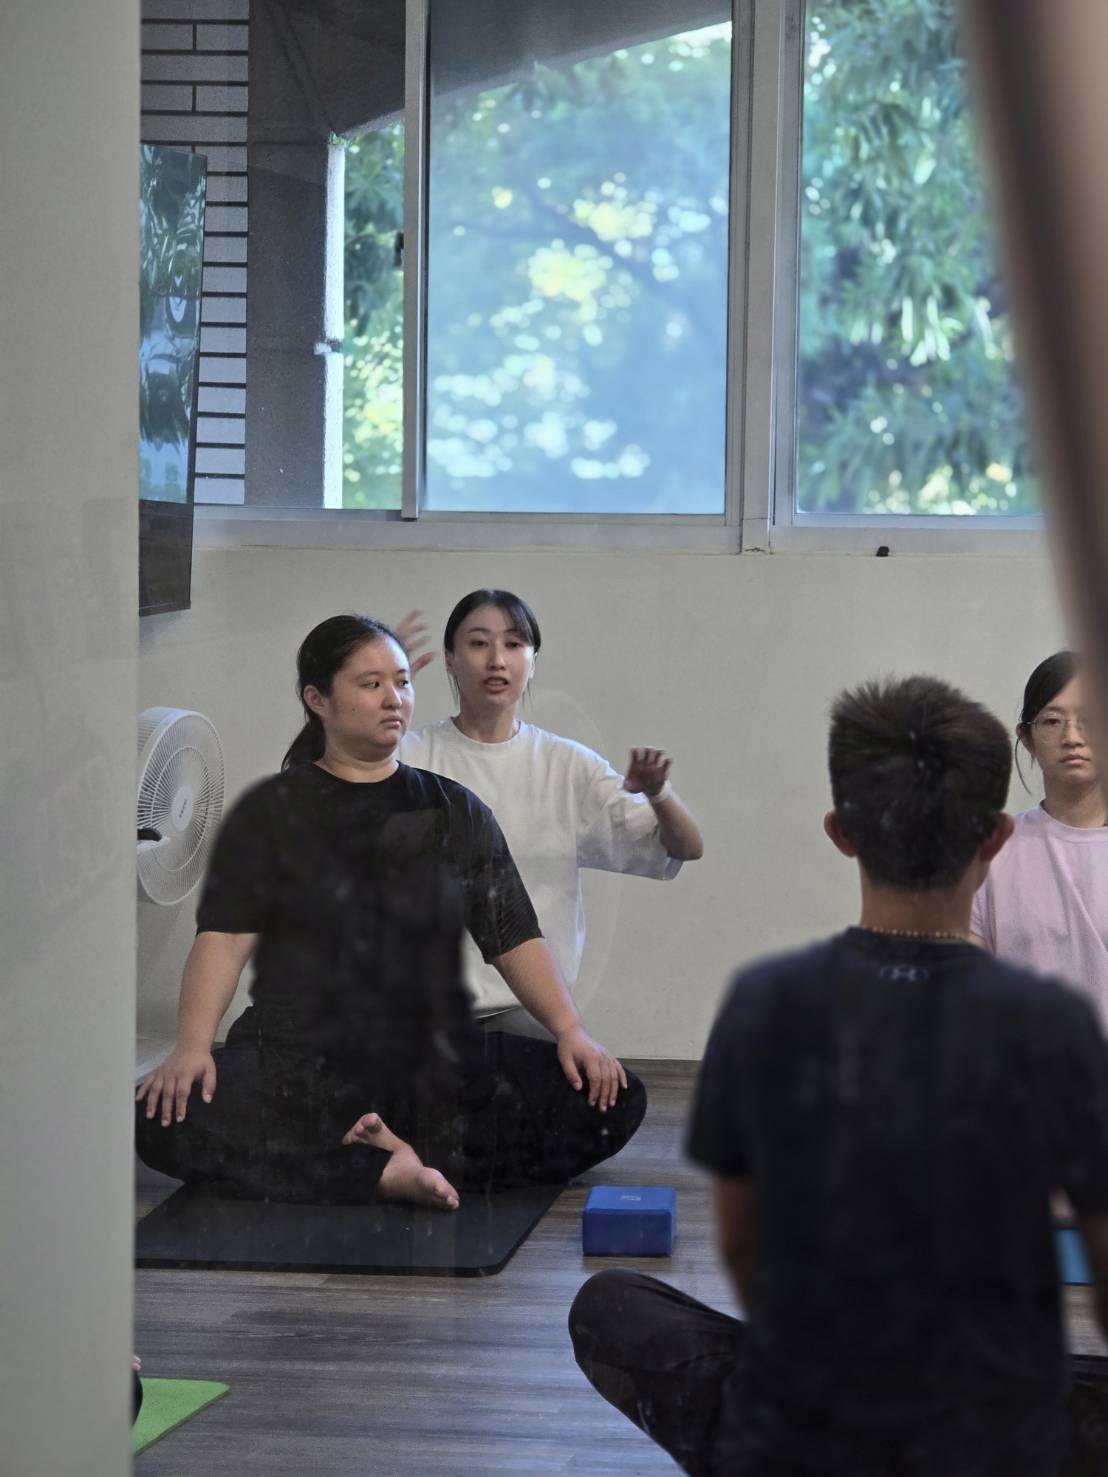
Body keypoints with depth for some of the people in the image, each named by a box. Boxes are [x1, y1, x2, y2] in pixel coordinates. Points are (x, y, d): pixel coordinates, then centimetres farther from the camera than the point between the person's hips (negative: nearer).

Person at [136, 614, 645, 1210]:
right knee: (160, 1119, -32)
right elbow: (224, 937, -4)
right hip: (298, 1059, -2)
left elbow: (516, 938, 8)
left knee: (614, 1101, -20)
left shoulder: (455, 812, 14)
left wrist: (571, 1031, -9)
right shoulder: (271, 812, 7)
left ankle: (413, 1159, -23)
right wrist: (192, 1045, -21)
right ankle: (383, 1173, -29)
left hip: (436, 1059, 2)